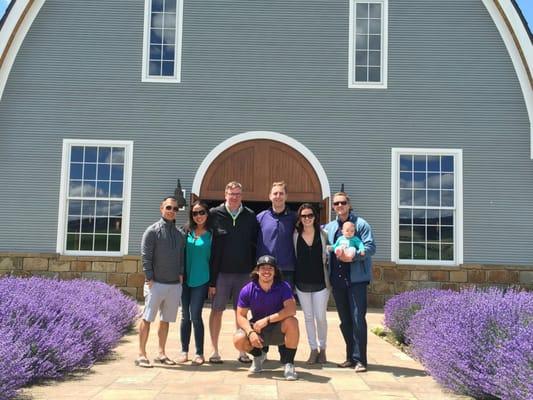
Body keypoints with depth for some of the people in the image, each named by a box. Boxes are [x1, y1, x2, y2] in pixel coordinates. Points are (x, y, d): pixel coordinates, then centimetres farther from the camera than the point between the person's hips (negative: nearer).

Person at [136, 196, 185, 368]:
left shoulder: (180, 234, 12)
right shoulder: (152, 231, -4)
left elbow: (182, 256, 14)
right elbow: (145, 256, -8)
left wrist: (181, 273, 1)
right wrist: (149, 278, -12)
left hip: (175, 285, 5)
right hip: (156, 283, -5)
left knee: (166, 320, 11)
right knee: (147, 319, -1)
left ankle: (161, 353, 20)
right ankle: (141, 354, 6)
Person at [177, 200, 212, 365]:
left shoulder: (211, 234, -1)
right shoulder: (186, 231, 6)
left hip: (201, 280, -3)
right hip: (185, 279, 3)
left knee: (195, 315, -4)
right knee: (185, 316, 9)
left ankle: (199, 353, 7)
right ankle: (184, 351, 18)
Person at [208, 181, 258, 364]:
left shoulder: (250, 216, 6)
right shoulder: (214, 214, 0)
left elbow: (255, 245, 8)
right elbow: (209, 246, -2)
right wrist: (211, 278, -7)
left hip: (244, 273, 2)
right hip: (221, 272, -1)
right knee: (217, 310, 4)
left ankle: (242, 351, 16)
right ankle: (215, 351, 15)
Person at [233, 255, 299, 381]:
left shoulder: (283, 287, -14)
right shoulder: (247, 290, -9)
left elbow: (291, 309, -27)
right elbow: (241, 315, -8)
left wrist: (267, 320, -33)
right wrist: (250, 332, -27)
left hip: (278, 329, -2)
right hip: (257, 329, 2)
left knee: (292, 322, -34)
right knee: (239, 340, -26)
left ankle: (288, 364, -14)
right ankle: (258, 355, 12)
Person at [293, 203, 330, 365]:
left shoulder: (323, 234, -1)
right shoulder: (295, 235, 1)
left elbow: (328, 256, 6)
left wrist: (329, 279, 3)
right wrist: (293, 279, 5)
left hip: (320, 282, -1)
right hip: (302, 282, 2)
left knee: (321, 317, -2)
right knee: (308, 317, 8)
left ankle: (322, 349, 17)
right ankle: (313, 350, 19)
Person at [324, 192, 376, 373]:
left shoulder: (360, 224, 1)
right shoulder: (329, 227, 16)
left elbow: (370, 247, -8)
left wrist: (353, 256, -21)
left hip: (356, 278, -5)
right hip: (337, 280, 5)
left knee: (357, 319, -8)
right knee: (344, 321, 11)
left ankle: (359, 359, -1)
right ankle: (351, 357, 21)